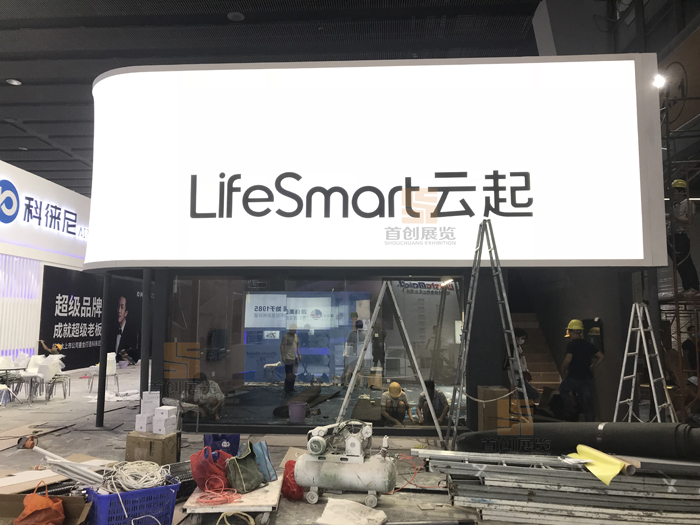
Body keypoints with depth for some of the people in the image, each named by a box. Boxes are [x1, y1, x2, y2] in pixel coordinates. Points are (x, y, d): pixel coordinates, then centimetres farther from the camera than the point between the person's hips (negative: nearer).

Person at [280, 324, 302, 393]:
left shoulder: (296, 336, 13)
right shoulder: (285, 336, -11)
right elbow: (281, 346, -14)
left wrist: (299, 354, 17)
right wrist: (283, 356, -19)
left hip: (294, 358, 8)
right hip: (288, 358, -8)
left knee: (293, 375, 11)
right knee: (289, 375, -6)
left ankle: (291, 389, 22)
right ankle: (287, 390, 3)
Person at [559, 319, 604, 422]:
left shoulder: (571, 344, -9)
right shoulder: (587, 344, 10)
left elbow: (568, 360, -20)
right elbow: (601, 356, 13)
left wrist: (563, 371, -3)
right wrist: (591, 367, 15)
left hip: (573, 377, -5)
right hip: (587, 378, 5)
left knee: (563, 389, 21)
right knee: (588, 403, 8)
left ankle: (571, 407, 5)